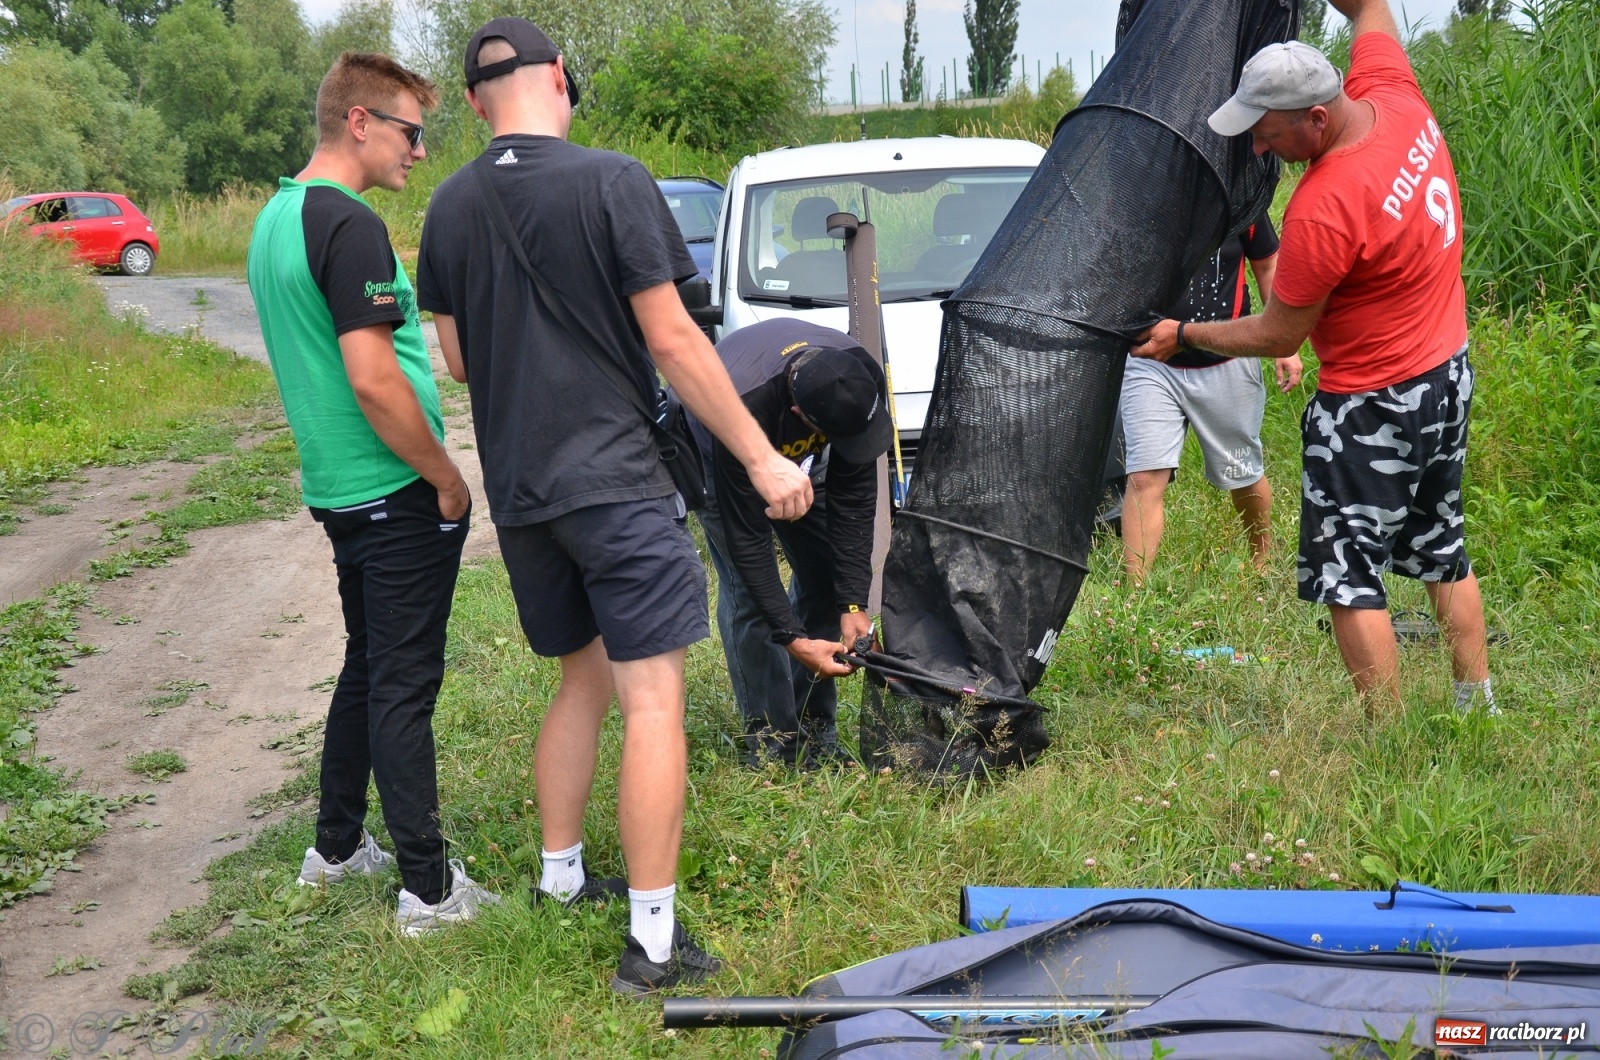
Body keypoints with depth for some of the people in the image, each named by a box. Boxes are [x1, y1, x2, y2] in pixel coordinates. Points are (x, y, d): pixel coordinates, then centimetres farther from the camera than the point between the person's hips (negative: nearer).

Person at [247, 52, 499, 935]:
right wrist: (446, 477, -13)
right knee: (403, 685, -2)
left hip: (337, 488, 9)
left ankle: (335, 847, 31)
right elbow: (372, 379, -24)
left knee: (367, 667, 20)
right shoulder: (349, 226, -18)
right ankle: (429, 888, 7)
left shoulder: (275, 220, 12)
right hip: (396, 494, -9)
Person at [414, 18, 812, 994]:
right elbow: (671, 340, -12)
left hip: (519, 492, 6)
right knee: (652, 701, -2)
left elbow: (458, 360, 12)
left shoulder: (451, 207, 6)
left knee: (583, 682, 22)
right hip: (616, 482, -6)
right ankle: (652, 942, 0)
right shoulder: (612, 182, -11)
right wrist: (761, 457, -6)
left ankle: (560, 876, 32)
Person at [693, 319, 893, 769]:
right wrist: (792, 639, -34)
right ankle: (770, 741, -5)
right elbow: (746, 538, -35)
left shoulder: (861, 380, -32)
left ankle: (813, 733, 5)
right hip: (713, 446, -4)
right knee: (747, 592, -16)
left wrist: (853, 603, -26)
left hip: (793, 447, 5)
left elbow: (853, 501, -22)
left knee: (827, 575, -4)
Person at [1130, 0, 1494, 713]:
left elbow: (1277, 337, -15)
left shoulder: (1321, 212, -29)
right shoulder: (1398, 98, -7)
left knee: (1348, 577, 1)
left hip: (1374, 407, -9)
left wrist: (1184, 336, -2)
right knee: (1442, 550, 21)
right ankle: (1478, 706, 32)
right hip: (1450, 372, 9)